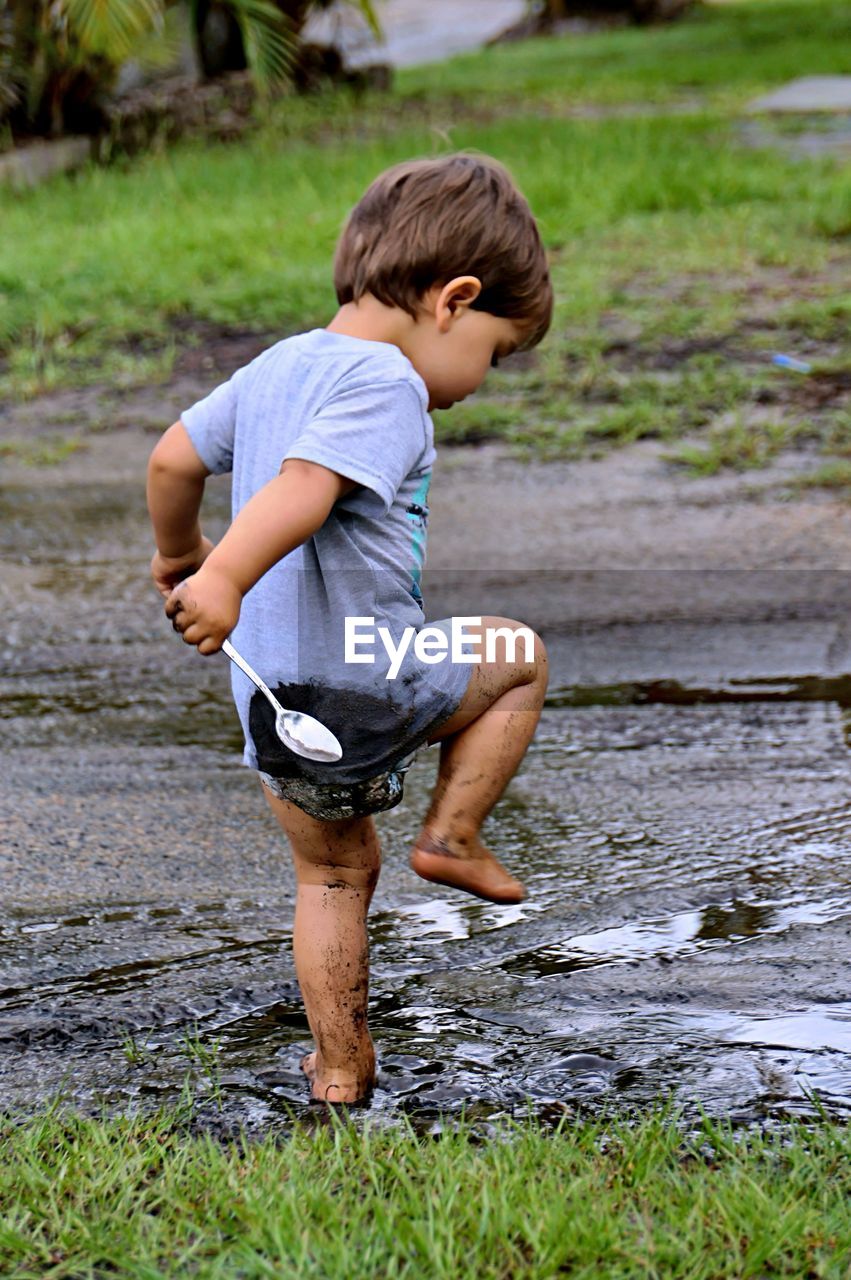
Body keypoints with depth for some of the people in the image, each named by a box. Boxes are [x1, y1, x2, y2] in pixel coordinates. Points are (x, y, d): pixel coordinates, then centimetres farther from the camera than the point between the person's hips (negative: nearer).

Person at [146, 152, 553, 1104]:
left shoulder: (273, 367, 14)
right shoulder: (384, 383, -13)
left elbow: (172, 459, 22)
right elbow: (306, 485, -29)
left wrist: (177, 554, 38)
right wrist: (224, 579, -39)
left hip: (269, 694, 8)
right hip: (365, 676, -8)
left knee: (334, 871, 24)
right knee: (517, 659, 18)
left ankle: (338, 1066, 27)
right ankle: (452, 835, 14)